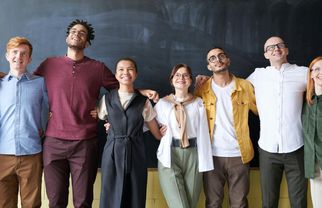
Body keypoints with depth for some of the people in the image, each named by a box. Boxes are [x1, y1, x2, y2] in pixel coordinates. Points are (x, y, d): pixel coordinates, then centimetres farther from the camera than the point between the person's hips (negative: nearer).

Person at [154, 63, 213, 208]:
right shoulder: (162, 103, 6)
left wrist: (204, 162, -2)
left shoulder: (198, 103, 6)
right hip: (169, 157, -1)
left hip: (192, 156, 1)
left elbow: (203, 133, 3)